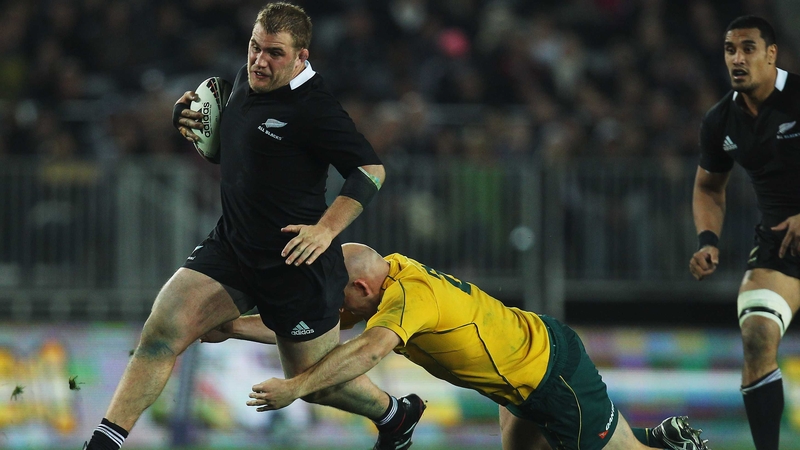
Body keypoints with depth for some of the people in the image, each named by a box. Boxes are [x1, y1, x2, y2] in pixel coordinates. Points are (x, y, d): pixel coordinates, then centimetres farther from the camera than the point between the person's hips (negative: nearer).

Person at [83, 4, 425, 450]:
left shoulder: (313, 109, -19)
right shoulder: (246, 80, 5)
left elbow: (371, 169, -17)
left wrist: (326, 229, -26)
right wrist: (195, 118, 4)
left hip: (295, 260, -7)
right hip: (231, 245, 7)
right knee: (161, 331, -11)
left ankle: (396, 413, 38)